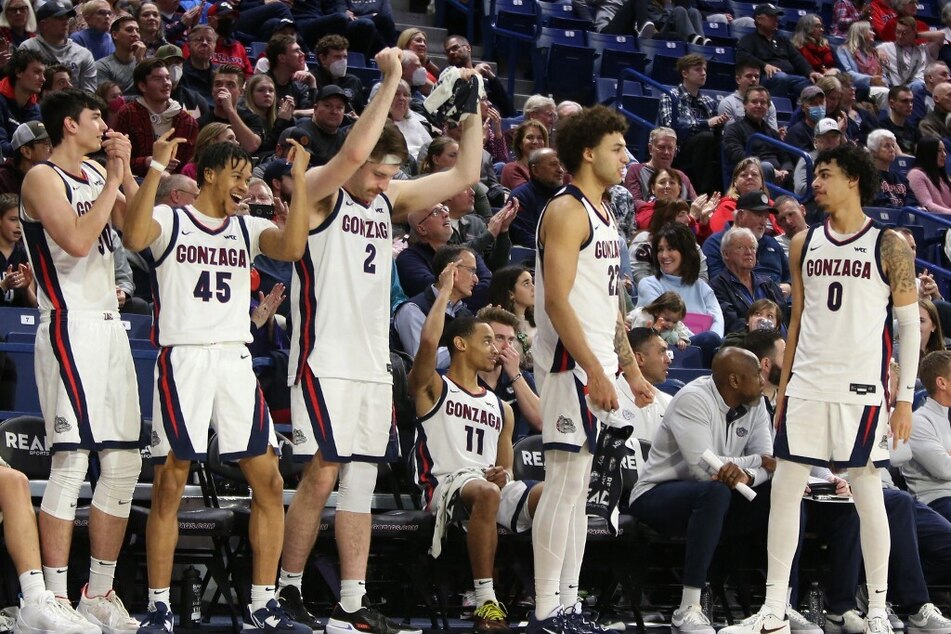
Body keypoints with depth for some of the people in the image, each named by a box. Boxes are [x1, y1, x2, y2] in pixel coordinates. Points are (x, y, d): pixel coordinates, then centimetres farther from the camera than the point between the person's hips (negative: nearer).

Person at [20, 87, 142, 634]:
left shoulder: (98, 174, 16)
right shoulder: (43, 178, -8)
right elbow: (77, 240, -21)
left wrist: (126, 171, 3)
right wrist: (114, 179, -14)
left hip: (110, 324, 9)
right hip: (71, 327, -9)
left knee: (124, 463, 8)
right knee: (72, 463, -12)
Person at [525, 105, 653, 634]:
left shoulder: (604, 217, 19)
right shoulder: (566, 212, -11)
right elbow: (557, 300, -19)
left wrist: (631, 368, 20)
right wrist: (593, 370, -24)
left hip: (597, 367, 10)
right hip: (571, 363, -10)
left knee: (578, 490, 10)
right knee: (565, 484, -11)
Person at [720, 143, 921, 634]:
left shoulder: (890, 247, -3)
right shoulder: (804, 244, 11)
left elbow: (910, 326, -3)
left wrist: (905, 399, -8)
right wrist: (783, 387, 13)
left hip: (861, 390, -5)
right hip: (807, 386, 5)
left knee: (867, 493, -1)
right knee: (784, 489, 1)